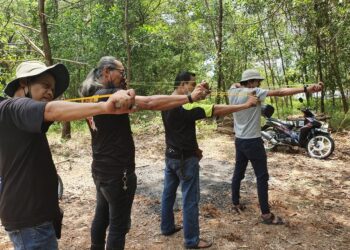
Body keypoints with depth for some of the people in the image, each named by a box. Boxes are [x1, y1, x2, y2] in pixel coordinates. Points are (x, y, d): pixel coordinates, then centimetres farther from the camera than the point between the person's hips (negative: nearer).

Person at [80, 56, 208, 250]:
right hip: (117, 172, -9)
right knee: (118, 224, 5)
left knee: (101, 216, 24)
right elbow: (149, 103, -28)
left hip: (101, 170, 10)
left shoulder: (92, 97, 8)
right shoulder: (109, 95, -21)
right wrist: (189, 97, -25)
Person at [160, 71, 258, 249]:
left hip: (170, 155, 9)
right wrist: (246, 105, -22)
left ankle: (167, 227, 36)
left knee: (168, 192, 19)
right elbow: (216, 110, -27)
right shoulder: (186, 106, -24)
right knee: (190, 200, 3)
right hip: (185, 159, -9)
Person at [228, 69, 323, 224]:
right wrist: (306, 89, -26)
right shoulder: (253, 92, -16)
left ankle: (236, 203, 28)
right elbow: (279, 92, -23)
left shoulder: (233, 92, 2)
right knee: (262, 177, 0)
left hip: (239, 140, 8)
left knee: (238, 173, 17)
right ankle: (266, 214, 6)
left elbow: (236, 85, 26)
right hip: (253, 142, -7)